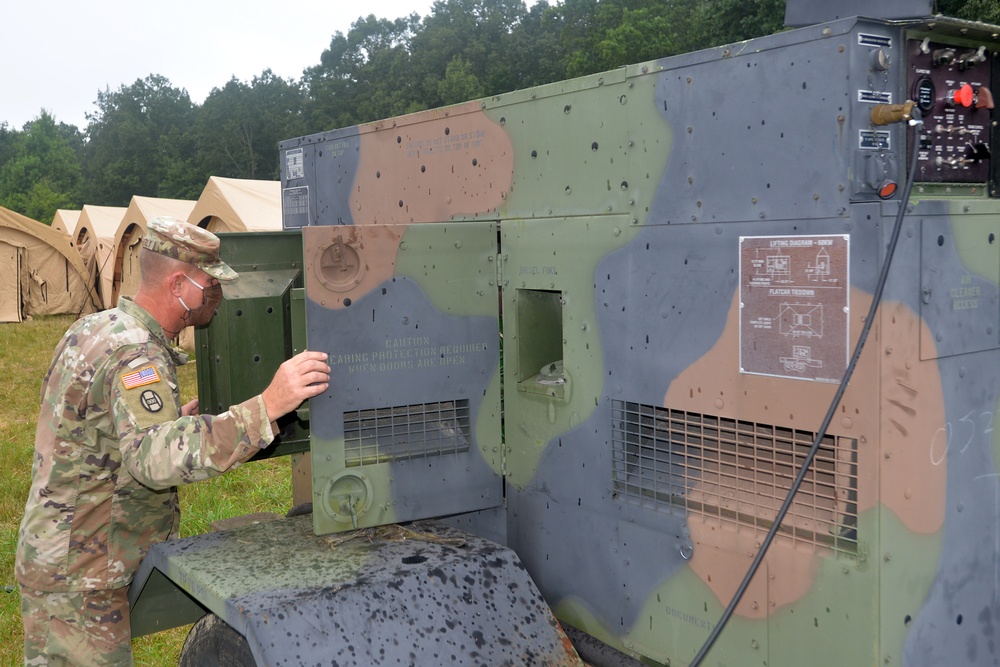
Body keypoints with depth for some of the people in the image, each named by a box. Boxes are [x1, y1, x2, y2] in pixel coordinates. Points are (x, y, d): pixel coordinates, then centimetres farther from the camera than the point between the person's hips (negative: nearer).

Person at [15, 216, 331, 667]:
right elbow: (154, 459, -43)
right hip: (79, 579, -10)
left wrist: (179, 418, 13)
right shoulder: (136, 355, -25)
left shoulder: (97, 328, 6)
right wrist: (266, 406, -51)